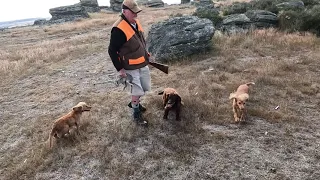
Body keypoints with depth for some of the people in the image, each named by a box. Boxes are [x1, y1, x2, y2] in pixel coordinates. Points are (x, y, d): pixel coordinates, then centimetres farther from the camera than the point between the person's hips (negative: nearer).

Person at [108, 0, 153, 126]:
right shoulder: (119, 29, -24)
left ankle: (134, 103, 45)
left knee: (145, 88, 19)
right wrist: (120, 69, -19)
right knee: (137, 91, 0)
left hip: (142, 64, 8)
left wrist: (146, 54, 16)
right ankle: (136, 115, 22)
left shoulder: (135, 22, 4)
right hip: (130, 68, -8)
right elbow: (112, 50, -20)